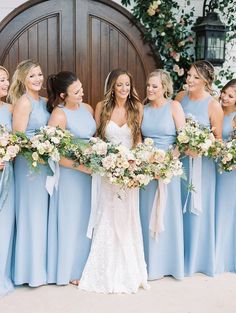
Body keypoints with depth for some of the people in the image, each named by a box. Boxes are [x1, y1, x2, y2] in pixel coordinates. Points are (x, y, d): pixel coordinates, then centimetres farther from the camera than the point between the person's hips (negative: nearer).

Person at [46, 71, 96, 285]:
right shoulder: (59, 115, -16)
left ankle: (87, 265, 33)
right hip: (71, 173, -6)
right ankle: (71, 270, 25)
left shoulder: (87, 108, 4)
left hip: (92, 170, 6)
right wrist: (82, 166, -21)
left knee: (89, 219, 15)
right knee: (73, 221, 6)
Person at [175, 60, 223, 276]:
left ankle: (196, 257, 27)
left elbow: (218, 139, -6)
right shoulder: (181, 97, 2)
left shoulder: (213, 106, -11)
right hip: (179, 160, 4)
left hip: (201, 163, -4)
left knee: (197, 209, 7)